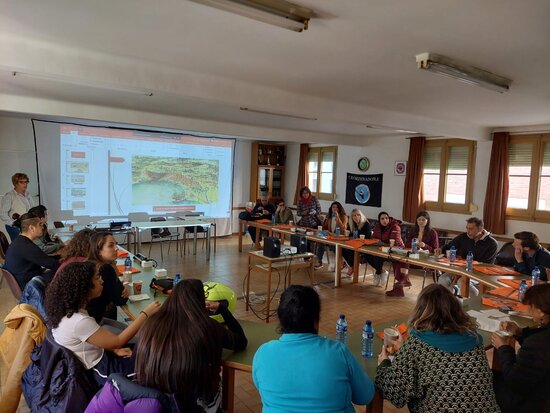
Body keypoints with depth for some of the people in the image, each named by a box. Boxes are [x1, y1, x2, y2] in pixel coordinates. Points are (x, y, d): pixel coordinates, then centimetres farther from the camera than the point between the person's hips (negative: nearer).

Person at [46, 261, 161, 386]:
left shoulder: (66, 310, -7)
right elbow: (118, 342, -25)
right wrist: (146, 313, -21)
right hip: (101, 370, -8)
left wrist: (114, 350, -4)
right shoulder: (79, 321, -34)